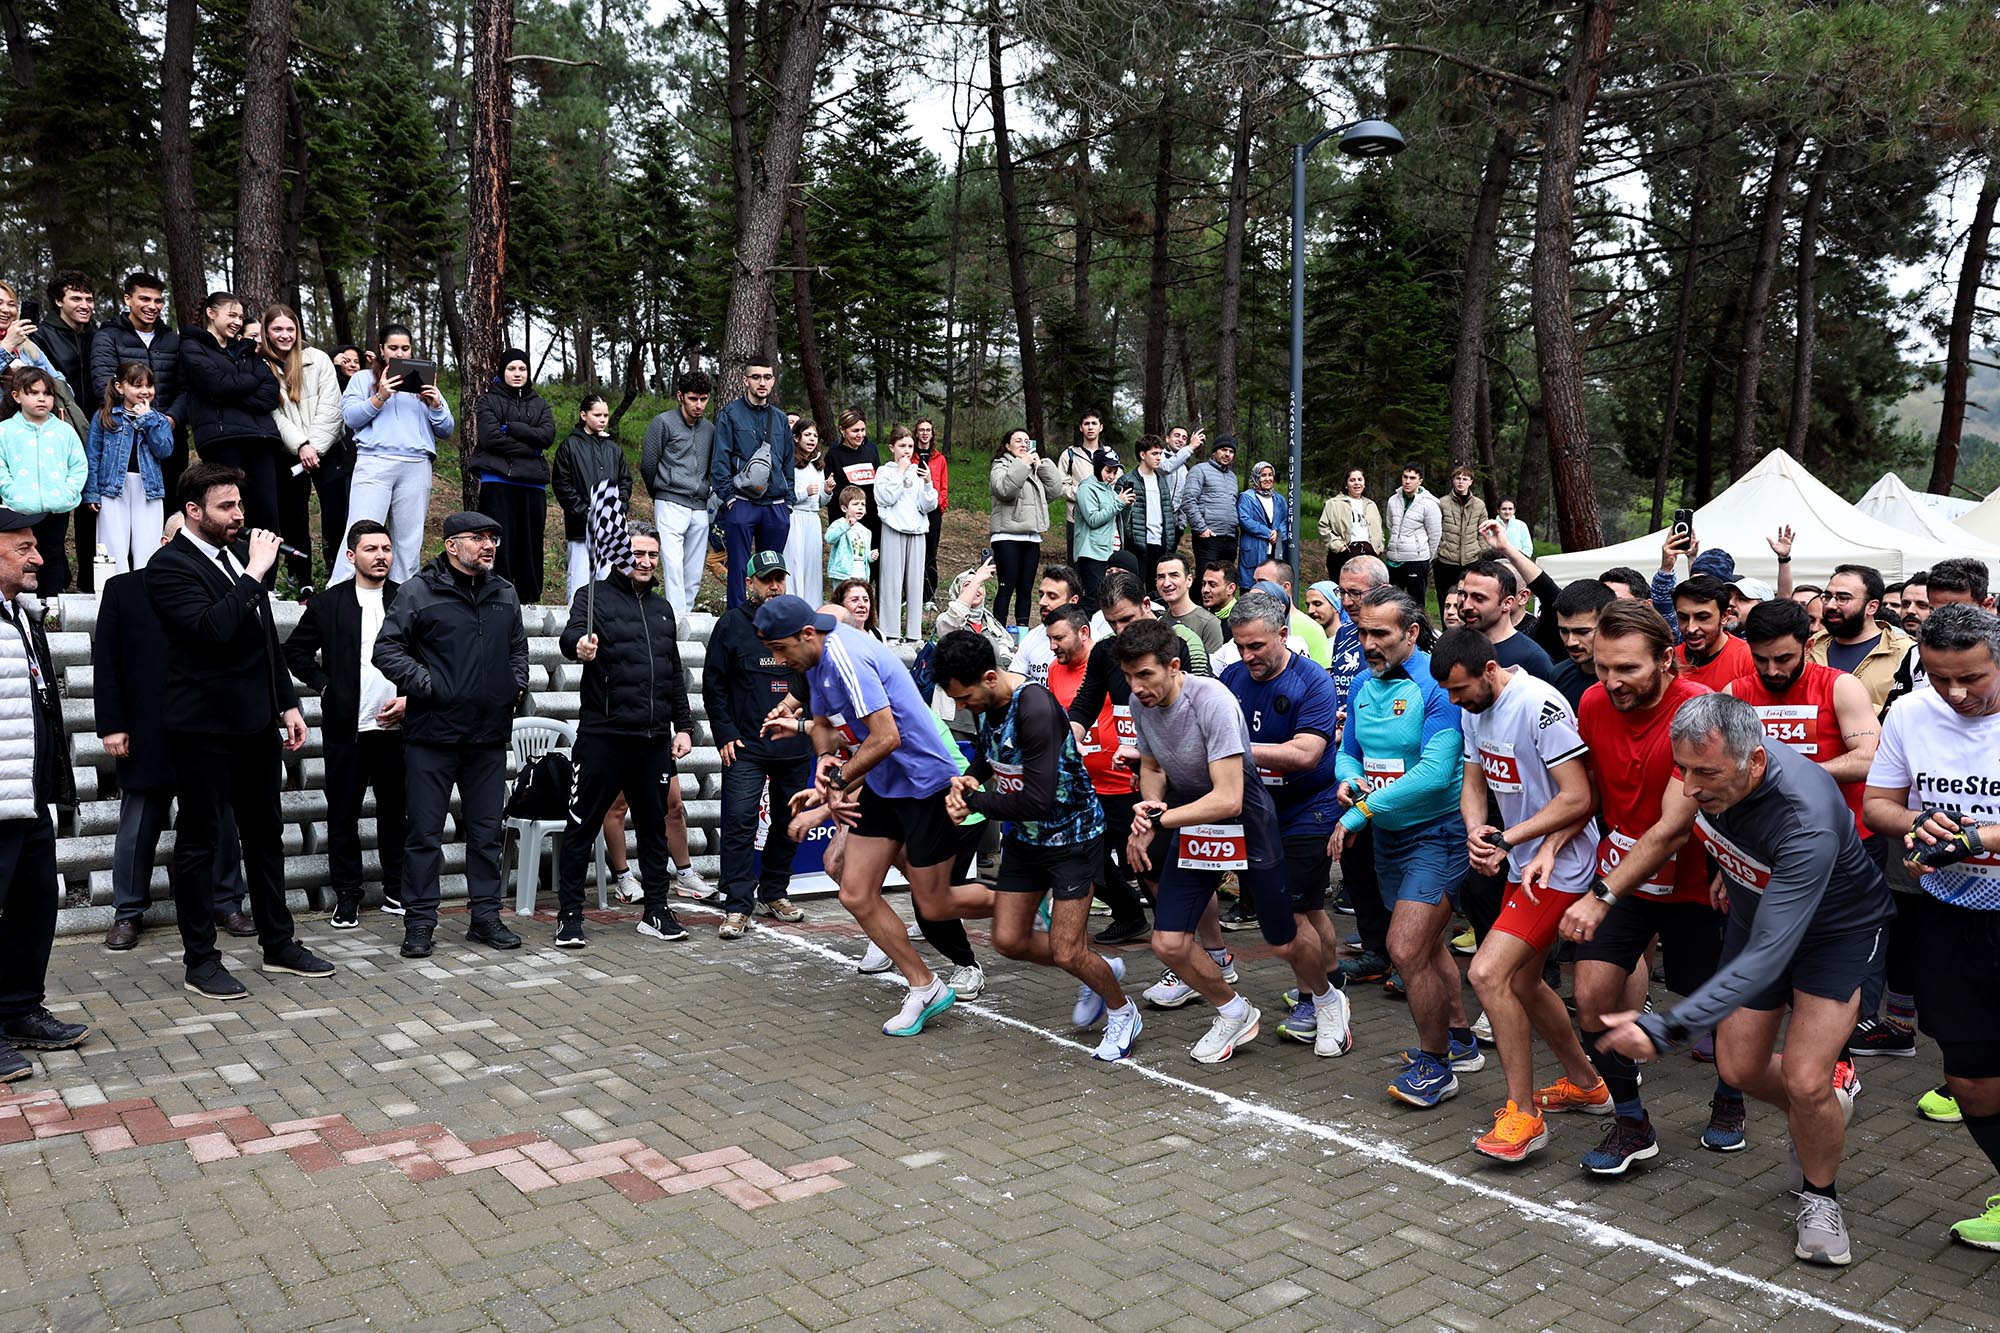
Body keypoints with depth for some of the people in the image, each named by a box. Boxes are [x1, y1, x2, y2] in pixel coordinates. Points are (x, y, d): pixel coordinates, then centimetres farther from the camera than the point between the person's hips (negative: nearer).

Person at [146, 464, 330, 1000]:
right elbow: (212, 628, -28)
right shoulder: (169, 566, -11)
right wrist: (254, 573, -23)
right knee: (199, 841, 3)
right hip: (205, 727, -8)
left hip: (255, 722, 8)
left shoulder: (239, 555, 12)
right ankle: (200, 959, 13)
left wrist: (287, 703, 15)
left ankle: (278, 943, 25)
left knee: (265, 834, 14)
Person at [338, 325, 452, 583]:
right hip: (374, 463, -3)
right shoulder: (363, 379, 16)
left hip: (416, 468, 3)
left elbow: (446, 431, 16)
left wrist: (436, 406, -3)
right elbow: (350, 417, 1)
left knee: (409, 541, 2)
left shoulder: (424, 382, 22)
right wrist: (380, 398, -11)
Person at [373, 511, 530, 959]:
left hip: (489, 735, 5)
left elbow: (518, 648, 25)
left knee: (486, 831, 10)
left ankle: (486, 916, 19)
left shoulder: (505, 594, 13)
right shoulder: (419, 591, -4)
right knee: (425, 832, 1)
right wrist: (428, 685, -14)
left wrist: (517, 684, 9)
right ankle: (419, 921, 10)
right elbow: (387, 649, -7)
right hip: (432, 733, -5)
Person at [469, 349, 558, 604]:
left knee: (532, 542, 1)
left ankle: (529, 600, 6)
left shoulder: (539, 405, 19)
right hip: (498, 480, -3)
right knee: (500, 543, -9)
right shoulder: (488, 401, 9)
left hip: (533, 482, 3)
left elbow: (548, 435, 0)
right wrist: (529, 447, -6)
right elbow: (491, 437, -7)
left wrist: (510, 427, -7)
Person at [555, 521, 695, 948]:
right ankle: (569, 915, 10)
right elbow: (572, 634, -21)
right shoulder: (595, 597, 0)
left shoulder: (662, 607, 17)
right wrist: (579, 645, -44)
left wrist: (683, 726, 15)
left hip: (654, 737, 6)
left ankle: (656, 911, 22)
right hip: (603, 734, -6)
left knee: (654, 825, 12)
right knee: (582, 826, 1)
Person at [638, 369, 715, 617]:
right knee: (673, 564, -17)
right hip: (671, 505, -5)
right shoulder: (663, 423, -2)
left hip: (700, 509, 5)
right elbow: (647, 466, 4)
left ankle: (685, 613, 10)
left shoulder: (710, 429, 14)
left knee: (694, 574, 4)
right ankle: (676, 617, -22)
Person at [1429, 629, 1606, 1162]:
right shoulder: (1474, 708, 5)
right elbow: (1474, 784, 10)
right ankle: (1586, 1084, 41)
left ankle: (1524, 1114, -4)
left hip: (1557, 866, -10)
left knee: (1488, 973, -17)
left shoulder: (1540, 705, -23)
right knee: (1521, 982, 20)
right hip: (1522, 863, 10)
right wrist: (1475, 832, -11)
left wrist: (1507, 839, -19)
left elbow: (1579, 799, -23)